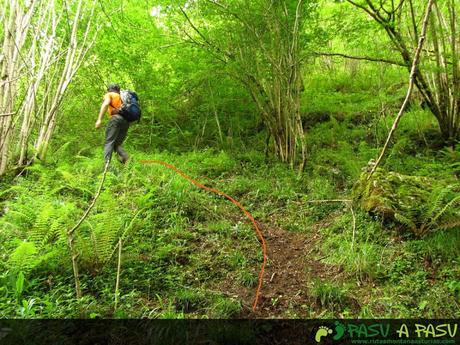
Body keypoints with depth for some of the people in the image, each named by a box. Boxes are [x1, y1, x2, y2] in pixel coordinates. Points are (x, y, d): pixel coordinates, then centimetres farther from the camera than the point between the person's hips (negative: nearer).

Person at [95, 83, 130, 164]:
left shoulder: (109, 94, 16)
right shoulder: (121, 97, 36)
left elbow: (105, 104, -5)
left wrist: (99, 119, -14)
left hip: (116, 118, -5)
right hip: (126, 121, 6)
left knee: (109, 142, -10)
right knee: (117, 144, 9)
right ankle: (127, 158, -18)